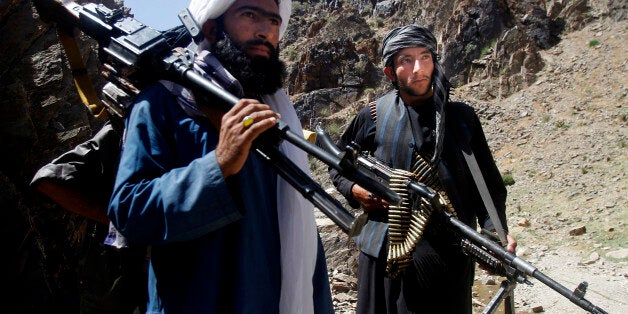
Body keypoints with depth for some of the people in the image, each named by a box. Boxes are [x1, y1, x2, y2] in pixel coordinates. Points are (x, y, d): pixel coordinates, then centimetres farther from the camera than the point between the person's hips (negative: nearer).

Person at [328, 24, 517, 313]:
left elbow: (489, 184, 4)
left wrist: (496, 232, -11)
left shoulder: (462, 117, 5)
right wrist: (353, 190, -4)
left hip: (450, 256, 1)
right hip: (385, 255, 0)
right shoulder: (373, 117, 2)